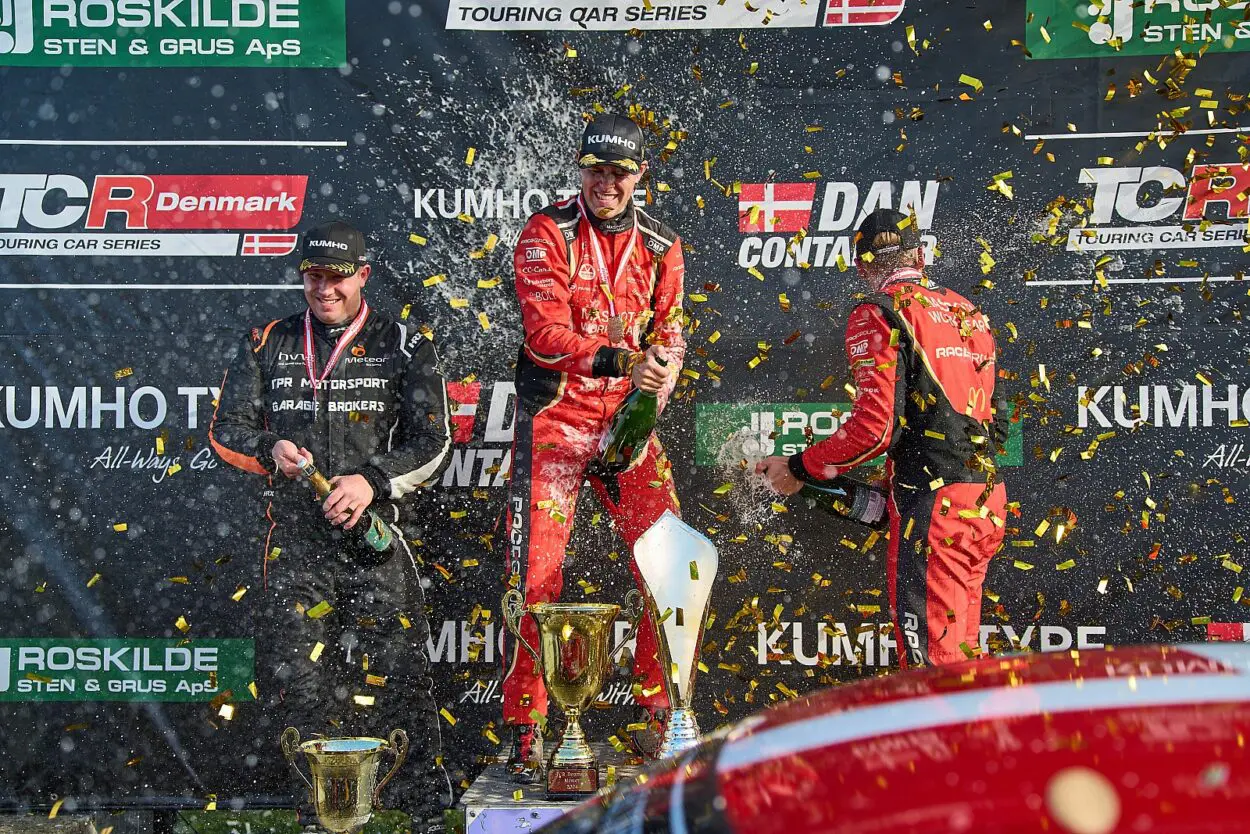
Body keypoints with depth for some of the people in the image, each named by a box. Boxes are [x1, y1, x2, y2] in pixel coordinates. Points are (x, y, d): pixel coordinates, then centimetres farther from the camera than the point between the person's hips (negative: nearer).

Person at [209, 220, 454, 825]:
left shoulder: (403, 346, 4)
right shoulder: (269, 345, 12)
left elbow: (432, 441, 0)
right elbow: (227, 428, 15)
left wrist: (373, 480, -16)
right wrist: (271, 450, -7)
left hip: (373, 532, -3)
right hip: (294, 536, 3)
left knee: (392, 673, -6)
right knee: (295, 674, 2)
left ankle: (422, 801, 3)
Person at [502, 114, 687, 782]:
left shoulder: (660, 246, 9)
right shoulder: (547, 233, -4)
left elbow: (667, 334, 9)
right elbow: (547, 333, -15)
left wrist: (649, 400, -8)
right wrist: (619, 358, -30)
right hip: (555, 419, -3)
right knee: (536, 575, -6)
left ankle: (657, 714, 14)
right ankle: (525, 733, 6)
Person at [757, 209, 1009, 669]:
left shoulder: (878, 315, -5)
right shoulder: (968, 312, 18)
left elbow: (875, 424, -15)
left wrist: (799, 469, -3)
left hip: (932, 501, -8)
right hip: (988, 500, 8)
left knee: (930, 655, -6)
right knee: (960, 653, 18)